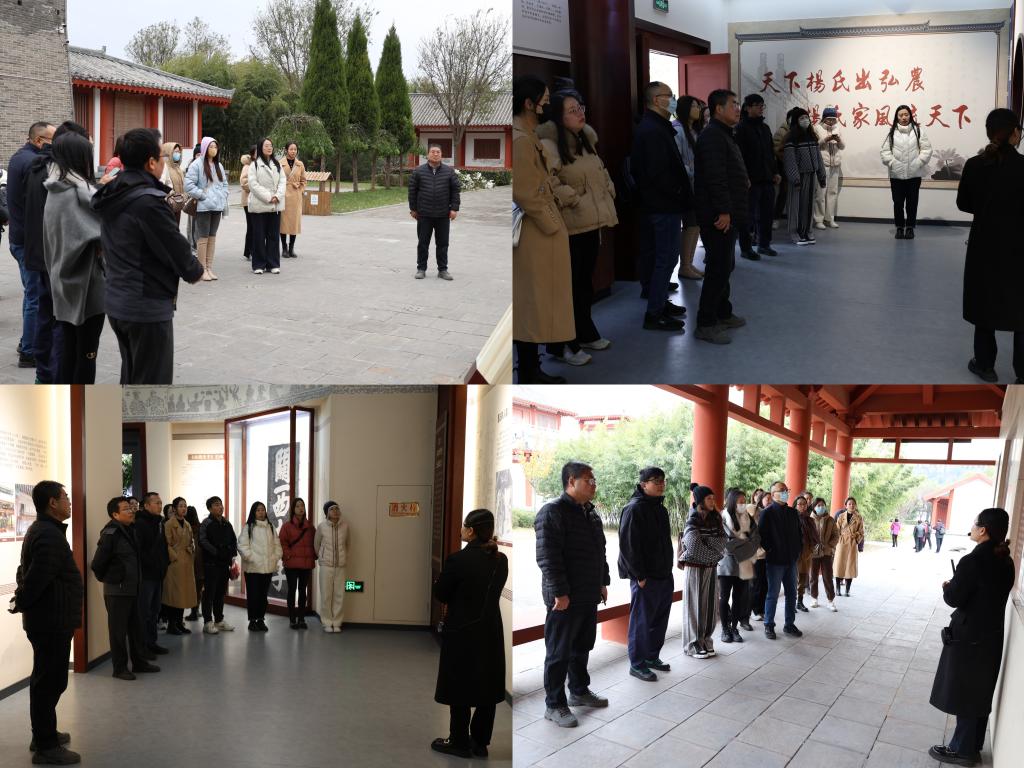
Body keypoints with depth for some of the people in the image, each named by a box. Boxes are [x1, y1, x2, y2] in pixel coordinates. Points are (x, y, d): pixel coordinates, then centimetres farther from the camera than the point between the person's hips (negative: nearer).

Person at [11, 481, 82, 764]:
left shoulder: (41, 530, 13)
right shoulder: (50, 535, -22)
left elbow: (26, 571, 17)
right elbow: (37, 578, -26)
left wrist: (22, 598, 7)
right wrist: (21, 604, -10)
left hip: (47, 619, 11)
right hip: (52, 621, -11)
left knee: (46, 680, 20)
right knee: (50, 681, -3)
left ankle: (44, 735, 32)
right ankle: (46, 747, 5)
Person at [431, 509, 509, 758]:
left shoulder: (458, 559, -19)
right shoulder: (501, 560, 0)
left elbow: (440, 594, -8)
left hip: (463, 631, -6)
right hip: (490, 630, 6)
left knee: (460, 689, 8)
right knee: (487, 689, 13)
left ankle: (460, 742, 19)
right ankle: (480, 742, 23)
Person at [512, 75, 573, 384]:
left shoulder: (527, 136, 13)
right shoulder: (521, 140, -19)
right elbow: (528, 196, -20)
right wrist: (553, 226, -12)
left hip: (538, 231, 10)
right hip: (536, 234, -10)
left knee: (532, 307, 14)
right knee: (534, 305, -3)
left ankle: (531, 369, 22)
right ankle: (530, 374, 5)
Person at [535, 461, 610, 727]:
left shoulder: (591, 513, 13)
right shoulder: (553, 512, -16)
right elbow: (547, 557, -21)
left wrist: (603, 582, 18)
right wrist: (559, 593, -22)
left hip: (589, 596, 8)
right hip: (565, 598, -8)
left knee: (582, 647, 20)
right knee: (559, 652, 1)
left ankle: (579, 691, 35)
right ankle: (554, 705, 10)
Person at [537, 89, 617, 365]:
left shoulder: (585, 139, 12)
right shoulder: (547, 146, -17)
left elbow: (600, 172, 24)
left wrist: (608, 191, 11)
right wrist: (573, 199, -20)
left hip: (591, 223, 9)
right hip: (569, 227, -8)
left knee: (585, 281, 18)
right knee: (568, 285, -2)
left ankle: (586, 333, 32)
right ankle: (562, 346, 7)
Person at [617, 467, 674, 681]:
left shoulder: (660, 508, 14)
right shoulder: (634, 509, -14)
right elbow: (628, 545, -18)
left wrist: (668, 569, 15)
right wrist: (639, 575, -18)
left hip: (664, 575, 8)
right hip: (645, 578, -8)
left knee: (660, 618, 15)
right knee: (641, 621, 0)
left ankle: (652, 656, 29)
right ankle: (637, 664, 10)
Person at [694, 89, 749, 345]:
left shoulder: (723, 134, 19)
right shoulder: (712, 136, -15)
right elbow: (715, 177, -23)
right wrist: (723, 211, -25)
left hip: (728, 214, 11)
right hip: (718, 216, -11)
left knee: (725, 265, 17)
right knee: (719, 268, -9)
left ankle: (723, 313, 28)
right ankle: (706, 324, -4)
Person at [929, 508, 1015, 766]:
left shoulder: (973, 561, -23)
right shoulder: (1005, 561, 3)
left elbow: (954, 599, -17)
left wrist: (948, 587, 2)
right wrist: (958, 586, 9)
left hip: (969, 637, -8)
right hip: (992, 635, 8)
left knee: (964, 694, 4)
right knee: (980, 693, 18)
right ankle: (973, 745, 29)